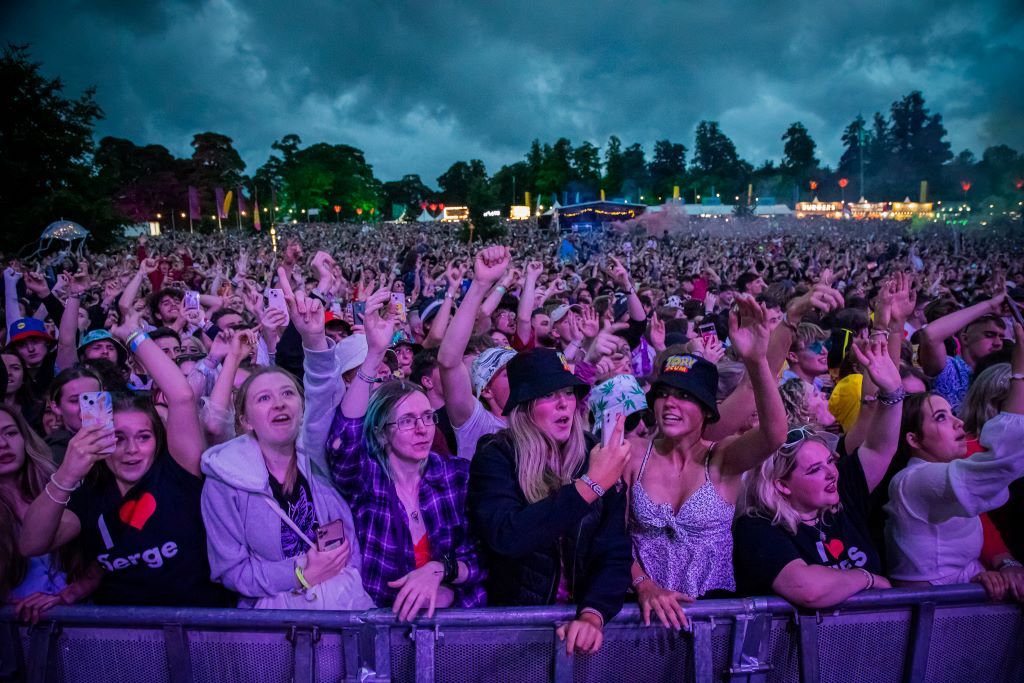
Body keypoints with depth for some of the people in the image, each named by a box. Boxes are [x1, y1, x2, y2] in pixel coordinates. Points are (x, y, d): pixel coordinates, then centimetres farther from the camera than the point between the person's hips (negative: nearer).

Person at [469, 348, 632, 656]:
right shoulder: (495, 456, -8)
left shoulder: (596, 456, 0)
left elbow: (615, 553, -3)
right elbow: (506, 537, -24)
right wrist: (591, 484, -25)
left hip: (577, 621, 1)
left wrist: (593, 615, -19)